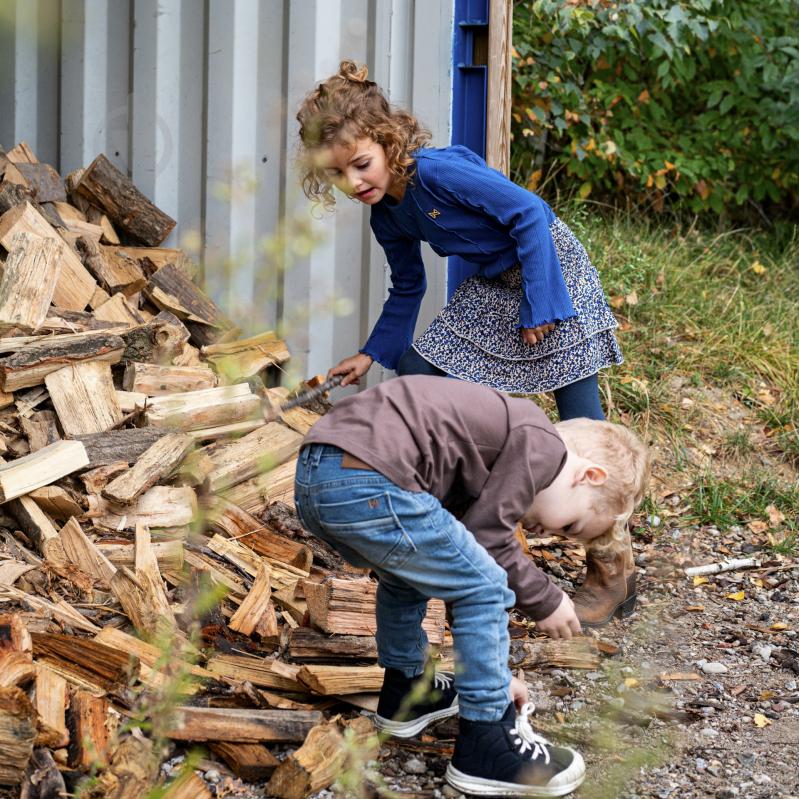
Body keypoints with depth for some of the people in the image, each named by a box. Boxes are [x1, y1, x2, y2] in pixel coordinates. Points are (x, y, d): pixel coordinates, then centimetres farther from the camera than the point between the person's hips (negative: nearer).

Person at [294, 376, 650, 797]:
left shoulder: (505, 434, 29)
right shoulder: (542, 445, 1)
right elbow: (486, 538, -1)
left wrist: (492, 671, 38)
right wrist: (545, 601, 15)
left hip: (313, 476, 10)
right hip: (371, 487, -10)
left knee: (409, 570, 34)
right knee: (485, 586, 4)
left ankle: (404, 691, 48)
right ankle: (486, 743, 11)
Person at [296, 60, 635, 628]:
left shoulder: (438, 171, -26)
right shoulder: (388, 216, 0)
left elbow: (528, 213, -25)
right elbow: (408, 289, 17)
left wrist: (537, 305, -24)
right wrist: (373, 355, 13)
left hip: (551, 267, -8)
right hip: (493, 286, 9)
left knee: (581, 427, -10)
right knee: (414, 375, 1)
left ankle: (615, 570, -2)